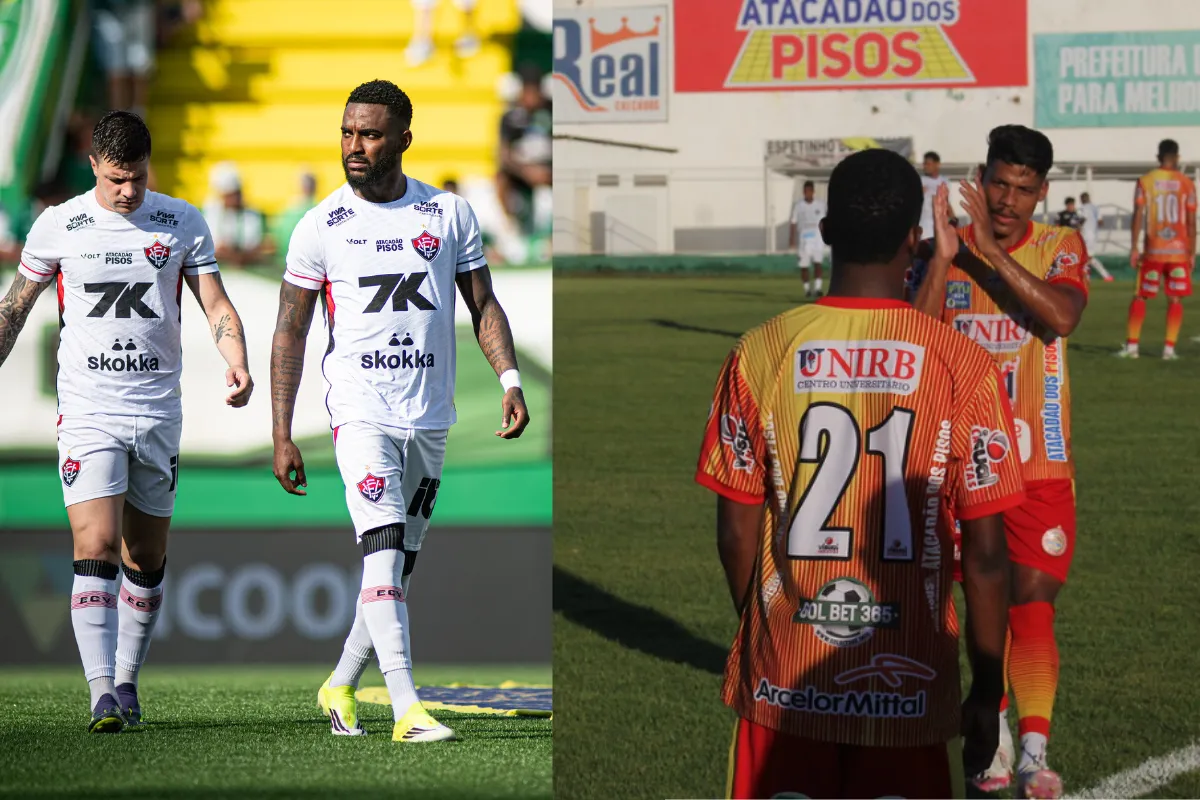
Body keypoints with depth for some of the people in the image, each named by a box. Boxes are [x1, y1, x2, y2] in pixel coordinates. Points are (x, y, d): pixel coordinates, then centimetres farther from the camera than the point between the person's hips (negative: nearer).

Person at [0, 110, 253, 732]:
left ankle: (126, 678, 23)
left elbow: (215, 305, 2)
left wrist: (237, 363, -16)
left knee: (146, 558, 9)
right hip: (87, 412, -2)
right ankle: (102, 693, -19)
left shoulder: (182, 223, 3)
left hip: (158, 412, 2)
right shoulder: (58, 226, 0)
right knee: (96, 548, -15)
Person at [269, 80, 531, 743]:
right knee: (385, 547, -18)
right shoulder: (321, 228, 0)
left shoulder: (450, 215, 5)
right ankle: (406, 707, -24)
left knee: (398, 563, 9)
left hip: (428, 414, 4)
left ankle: (340, 686, 27)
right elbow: (290, 334, 3)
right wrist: (281, 435, -2)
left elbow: (483, 305, 12)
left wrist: (510, 379, -5)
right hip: (359, 408, -4)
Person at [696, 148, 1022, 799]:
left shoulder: (759, 355, -3)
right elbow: (986, 554, -6)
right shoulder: (962, 366, -7)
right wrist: (987, 693, 5)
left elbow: (736, 534, 3)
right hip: (910, 693, -1)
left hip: (783, 688, 2)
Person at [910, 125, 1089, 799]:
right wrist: (943, 256, -21)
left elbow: (1061, 317, -24)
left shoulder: (1060, 249, -3)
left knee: (1033, 607, -9)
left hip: (1040, 463, -2)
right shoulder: (947, 252, 2)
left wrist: (990, 251, -27)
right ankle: (996, 735, 23)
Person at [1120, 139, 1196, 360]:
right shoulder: (1186, 184, 1)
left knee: (1140, 297, 9)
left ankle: (1132, 345, 4)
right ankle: (1169, 348, -3)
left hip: (1153, 250, 0)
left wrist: (1134, 248, -3)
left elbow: (1138, 215, -5)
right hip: (1179, 250, 0)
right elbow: (1191, 221, 0)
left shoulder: (1145, 181, 0)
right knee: (1175, 299, 3)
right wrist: (1192, 252, 5)